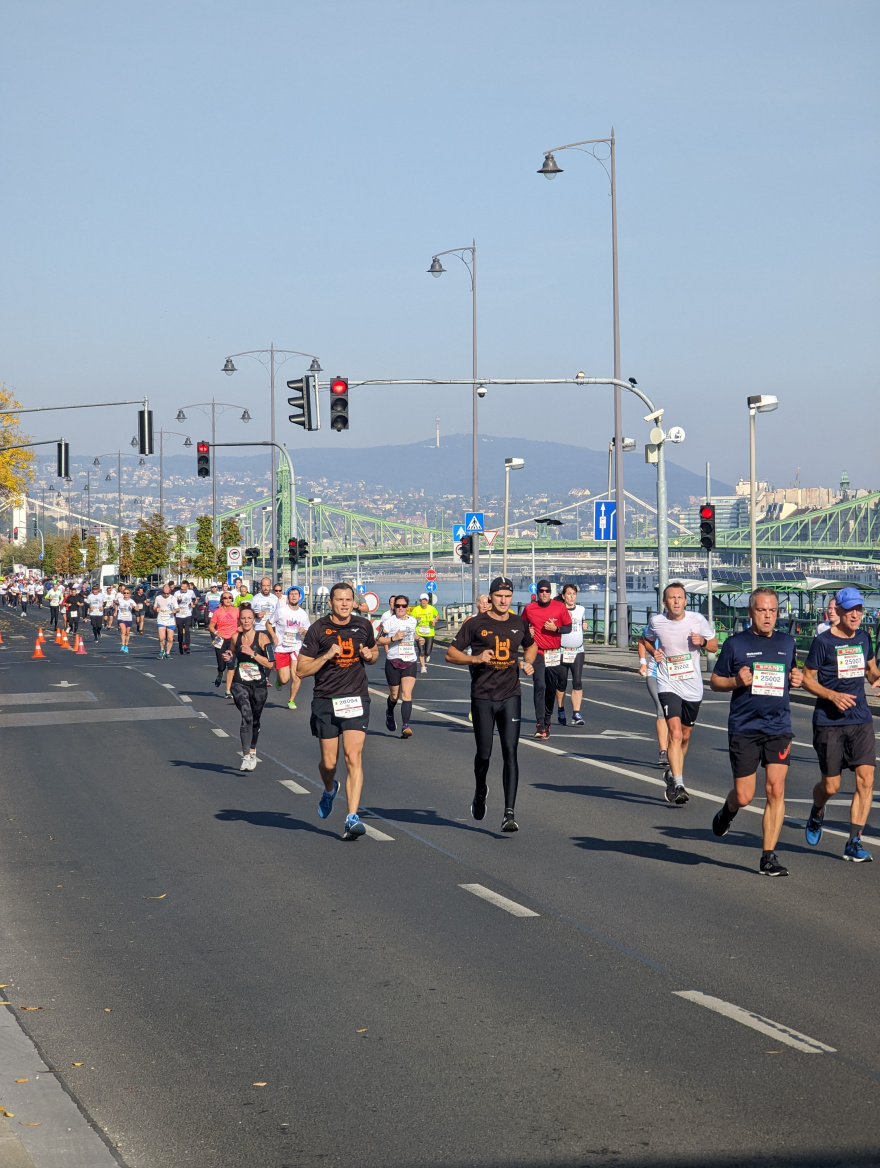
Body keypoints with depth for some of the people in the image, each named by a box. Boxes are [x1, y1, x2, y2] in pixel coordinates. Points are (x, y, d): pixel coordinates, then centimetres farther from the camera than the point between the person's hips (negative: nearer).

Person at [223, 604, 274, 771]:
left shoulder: (262, 638, -7)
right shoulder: (235, 637, 2)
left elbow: (270, 663, -13)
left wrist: (252, 653, -22)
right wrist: (229, 658, -2)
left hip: (259, 685, 0)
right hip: (240, 684, 0)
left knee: (255, 720, 16)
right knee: (247, 716, -22)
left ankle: (252, 751, 42)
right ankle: (246, 757, -24)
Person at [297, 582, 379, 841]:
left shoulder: (363, 626, 5)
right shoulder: (318, 630, -4)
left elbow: (374, 651, 24)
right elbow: (301, 669, -4)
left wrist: (369, 655, 0)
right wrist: (327, 656, -18)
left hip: (356, 699, 1)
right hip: (326, 701, -1)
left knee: (354, 758, -13)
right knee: (329, 762, 7)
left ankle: (352, 818, -16)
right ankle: (329, 790, 44)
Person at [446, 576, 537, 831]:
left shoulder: (520, 624, 8)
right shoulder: (476, 624, -3)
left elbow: (531, 646, 29)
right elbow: (451, 653, -1)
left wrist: (529, 663, 8)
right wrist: (476, 659, -17)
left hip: (510, 697, 2)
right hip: (483, 698, -2)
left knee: (510, 752, -8)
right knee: (484, 753, 5)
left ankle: (509, 813, -11)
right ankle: (480, 792, 37)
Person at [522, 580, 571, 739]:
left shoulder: (560, 607, 0)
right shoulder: (529, 608, 1)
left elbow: (569, 627, 4)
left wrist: (556, 628, -13)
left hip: (554, 653, 2)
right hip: (537, 652, -2)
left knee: (551, 688, 7)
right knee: (539, 686, -15)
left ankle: (547, 721, 21)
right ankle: (540, 725, -18)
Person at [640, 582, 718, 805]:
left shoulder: (698, 620, -4)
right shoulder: (656, 622, -4)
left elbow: (714, 646, 7)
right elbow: (644, 641, 17)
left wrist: (702, 641, -14)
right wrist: (652, 652, -4)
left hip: (693, 687, 2)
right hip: (668, 685, -2)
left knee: (685, 736, 15)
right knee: (675, 733, -19)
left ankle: (672, 773, 40)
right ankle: (678, 785, -23)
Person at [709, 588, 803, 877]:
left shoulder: (787, 642, 11)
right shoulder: (736, 644, 0)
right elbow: (715, 681, 5)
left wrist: (797, 680, 3)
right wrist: (736, 681, -15)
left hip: (779, 728, 2)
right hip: (744, 729, -2)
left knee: (776, 790, -8)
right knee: (744, 796, -1)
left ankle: (768, 857, -2)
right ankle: (728, 810, 37)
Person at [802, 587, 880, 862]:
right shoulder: (823, 641, -7)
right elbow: (806, 679, -3)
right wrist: (833, 695, -17)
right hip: (829, 722, -4)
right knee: (830, 785, 2)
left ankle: (854, 843, -3)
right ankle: (816, 813, 38)